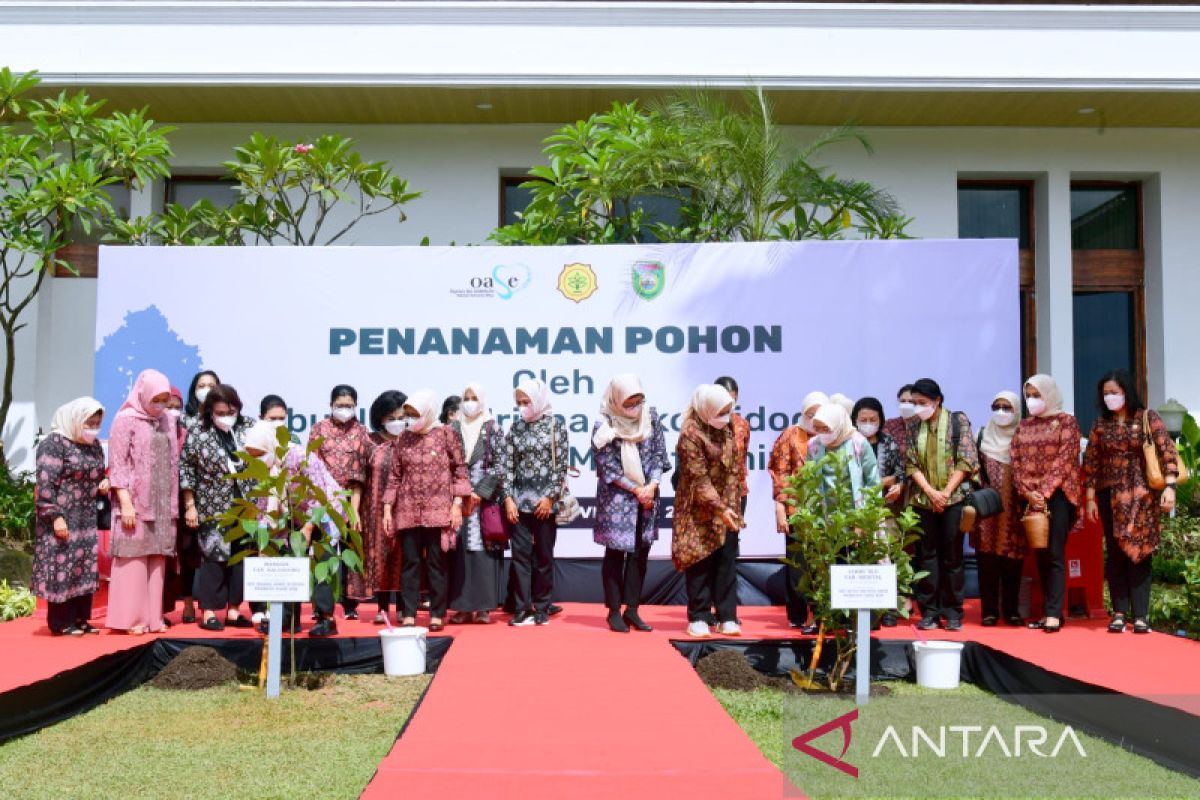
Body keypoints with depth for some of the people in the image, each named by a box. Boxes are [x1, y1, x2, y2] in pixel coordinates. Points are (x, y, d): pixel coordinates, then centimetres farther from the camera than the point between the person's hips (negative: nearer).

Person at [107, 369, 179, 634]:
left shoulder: (165, 420, 12)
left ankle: (152, 617, 10)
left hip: (163, 502, 5)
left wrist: (173, 503, 11)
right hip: (136, 501, -5)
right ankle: (130, 618, 1)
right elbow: (117, 464, -8)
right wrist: (126, 503, -15)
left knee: (157, 559, 6)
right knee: (134, 558, -3)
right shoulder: (126, 419, -4)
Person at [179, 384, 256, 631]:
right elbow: (186, 469, -3)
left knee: (241, 556, 6)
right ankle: (209, 612, 10)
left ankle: (233, 610, 16)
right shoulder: (198, 431, -5)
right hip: (213, 507, -3)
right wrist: (189, 506, -5)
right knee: (214, 557, 0)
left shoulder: (249, 427, 1)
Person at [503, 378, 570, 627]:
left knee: (544, 555, 4)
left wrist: (550, 497, -10)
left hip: (545, 502, -2)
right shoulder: (516, 428, 8)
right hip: (520, 501, 3)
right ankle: (522, 609, 4)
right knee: (520, 554, 0)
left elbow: (562, 465, -4)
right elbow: (508, 465, 6)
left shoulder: (556, 426, 0)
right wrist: (508, 498, -3)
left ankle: (541, 608, 13)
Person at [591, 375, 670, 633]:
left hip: (646, 495, 4)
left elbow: (659, 455, 4)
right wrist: (636, 490, -11)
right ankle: (614, 611, 9)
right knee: (615, 553, 0)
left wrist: (651, 486, -10)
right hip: (616, 498, -4)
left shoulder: (651, 417, 1)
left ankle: (632, 609, 14)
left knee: (640, 552, 6)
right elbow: (608, 467, -9)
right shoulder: (604, 426, -10)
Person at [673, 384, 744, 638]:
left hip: (727, 507, 6)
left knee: (727, 562, 5)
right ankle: (699, 618, 10)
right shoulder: (691, 432, -15)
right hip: (700, 510, -6)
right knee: (700, 563, 1)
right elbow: (698, 477, -18)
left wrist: (732, 505, 3)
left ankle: (727, 617, 11)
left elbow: (734, 467, 11)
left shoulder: (726, 428, 6)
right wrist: (719, 508, -20)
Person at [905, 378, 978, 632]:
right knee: (926, 554, 3)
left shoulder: (958, 420, 0)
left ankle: (953, 612, 8)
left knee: (952, 554, 1)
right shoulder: (913, 426, 7)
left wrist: (946, 492, -11)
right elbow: (910, 463, 4)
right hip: (923, 499, 2)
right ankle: (929, 611, 8)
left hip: (953, 498, -2)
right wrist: (930, 492, -9)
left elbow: (966, 460, -4)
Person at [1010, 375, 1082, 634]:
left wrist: (1044, 492, -15)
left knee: (1055, 554, -9)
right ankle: (1052, 611, 10)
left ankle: (1054, 614, -11)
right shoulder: (1024, 425, 14)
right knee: (1041, 555, 5)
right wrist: (1028, 492, -7)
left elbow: (1065, 459, -9)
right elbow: (1016, 460, 7)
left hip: (1058, 494, -5)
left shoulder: (1066, 421, 0)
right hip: (1032, 496, 5)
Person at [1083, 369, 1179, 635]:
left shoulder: (1147, 418, -3)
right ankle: (1119, 613, 8)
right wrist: (1090, 498, 4)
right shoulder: (1100, 424, 6)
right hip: (1110, 496, 3)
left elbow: (1168, 453, -9)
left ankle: (1140, 615, 2)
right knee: (1115, 554, 4)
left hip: (1141, 495, -3)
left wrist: (1170, 486, -20)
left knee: (1139, 553, -1)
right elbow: (1091, 463, 7)